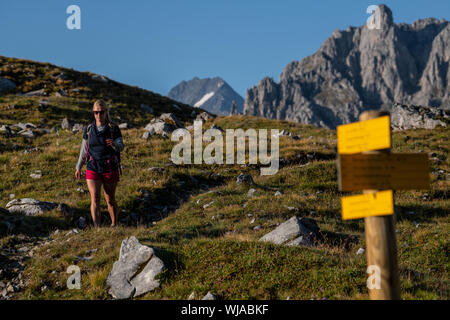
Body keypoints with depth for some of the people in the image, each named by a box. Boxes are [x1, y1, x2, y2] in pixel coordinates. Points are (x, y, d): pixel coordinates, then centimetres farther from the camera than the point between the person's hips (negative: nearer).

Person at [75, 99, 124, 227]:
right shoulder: (89, 129, 4)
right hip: (93, 169, 1)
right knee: (95, 200, -11)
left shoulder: (113, 128, -4)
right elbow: (84, 149, 12)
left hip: (110, 169, -1)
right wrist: (78, 167, 14)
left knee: (110, 200, 10)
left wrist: (114, 144, -36)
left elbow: (121, 146, -13)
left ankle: (114, 224, 32)